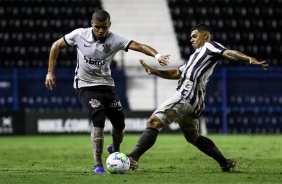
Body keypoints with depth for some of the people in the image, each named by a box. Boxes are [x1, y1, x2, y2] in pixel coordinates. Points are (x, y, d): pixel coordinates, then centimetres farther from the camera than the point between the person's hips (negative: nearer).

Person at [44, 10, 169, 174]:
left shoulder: (115, 40, -14)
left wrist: (157, 55, -47)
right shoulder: (79, 35, -14)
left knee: (120, 124, 5)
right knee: (99, 119, -24)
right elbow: (56, 46, 0)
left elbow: (140, 46, -28)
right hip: (85, 86, -3)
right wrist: (50, 72, -1)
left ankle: (115, 152, 41)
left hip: (106, 85, 3)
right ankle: (98, 165, -16)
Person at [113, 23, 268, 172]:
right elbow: (176, 73, 33)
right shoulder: (196, 56, 35)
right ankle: (225, 163, 18)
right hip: (194, 102, 10)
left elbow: (229, 53, -8)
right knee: (193, 137, 21)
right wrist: (155, 71, 19)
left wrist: (249, 59, -25)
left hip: (187, 95, -10)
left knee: (154, 122, -15)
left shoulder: (209, 46, 8)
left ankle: (133, 158, -26)